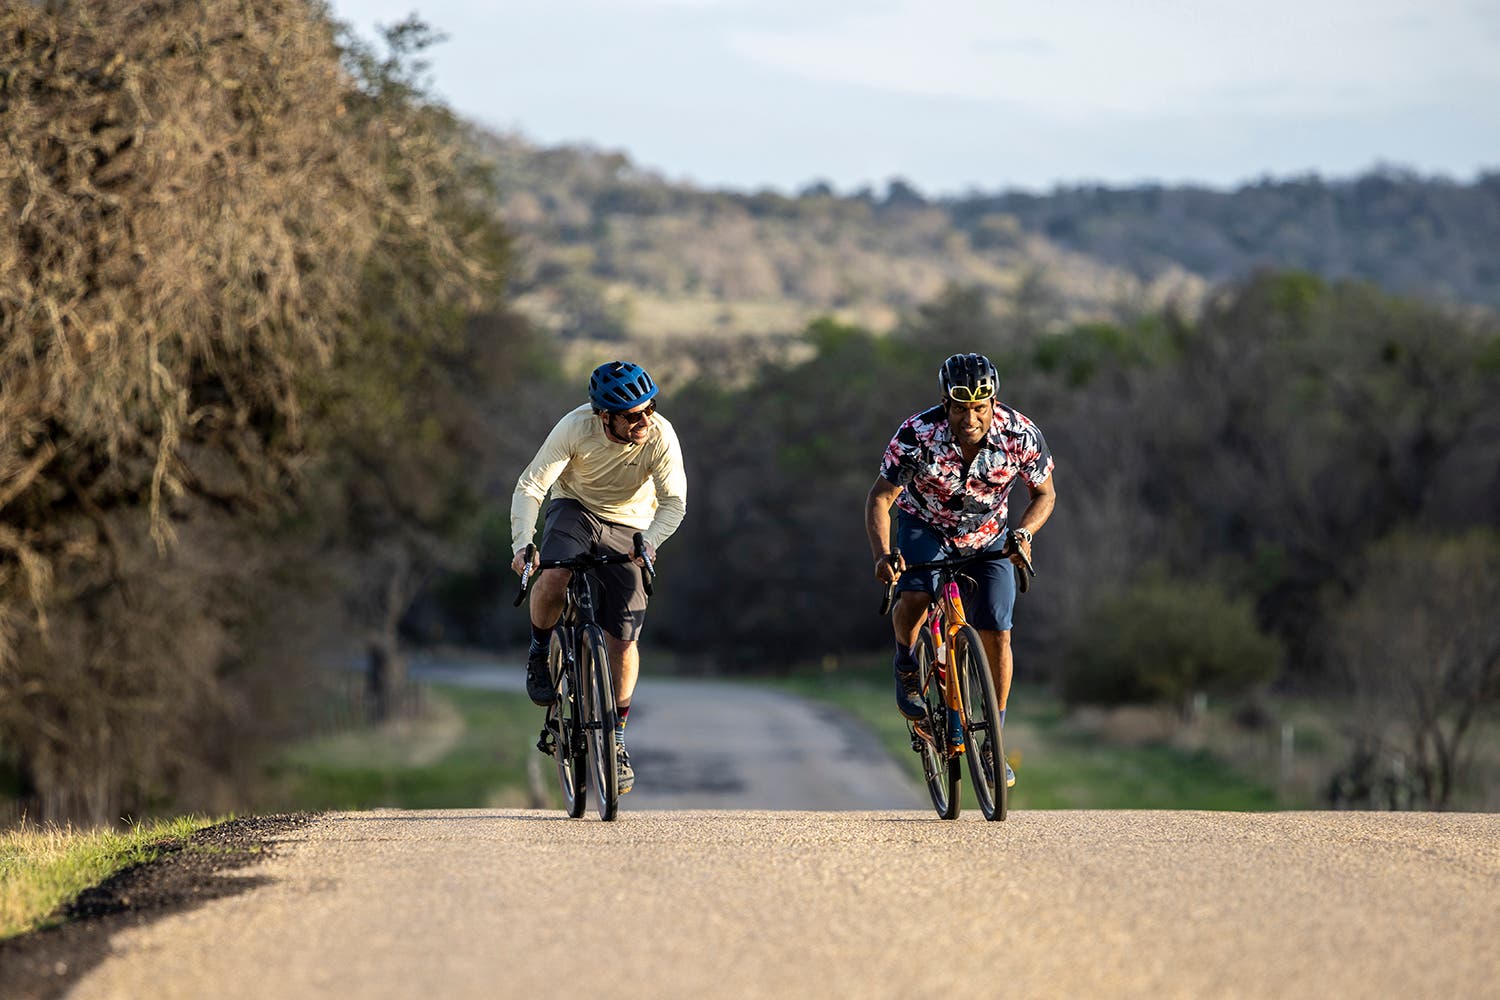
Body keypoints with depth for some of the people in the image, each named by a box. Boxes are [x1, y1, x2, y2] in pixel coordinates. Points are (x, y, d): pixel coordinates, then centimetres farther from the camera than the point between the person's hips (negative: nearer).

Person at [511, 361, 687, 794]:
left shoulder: (661, 437, -25)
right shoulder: (576, 428, -27)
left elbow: (674, 502, -22)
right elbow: (530, 487, -24)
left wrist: (649, 541, -42)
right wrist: (523, 545, -38)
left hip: (627, 527, 1)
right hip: (575, 509, -1)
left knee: (623, 640, -6)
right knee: (552, 579, -34)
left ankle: (616, 740, 11)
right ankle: (539, 653, -3)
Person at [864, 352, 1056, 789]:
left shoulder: (1020, 435, -25)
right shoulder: (917, 434, -30)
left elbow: (1044, 494, -10)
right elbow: (880, 498, -24)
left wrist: (1024, 532, -30)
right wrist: (883, 554, -41)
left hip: (988, 536, 2)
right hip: (925, 527, -1)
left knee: (996, 633, -9)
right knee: (914, 598, -30)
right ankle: (906, 663, 2)